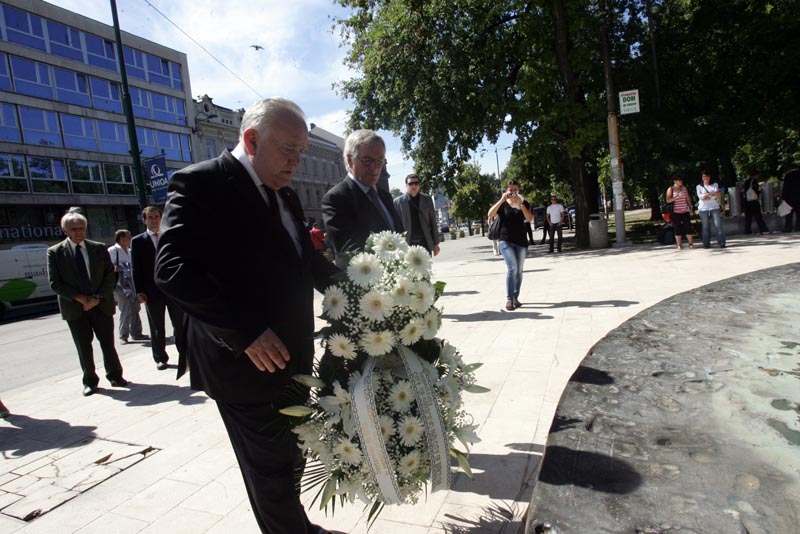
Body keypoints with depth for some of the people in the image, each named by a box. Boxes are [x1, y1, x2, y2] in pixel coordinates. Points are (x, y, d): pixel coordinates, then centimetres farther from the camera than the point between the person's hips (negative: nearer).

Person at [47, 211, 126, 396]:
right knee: (84, 347, 7)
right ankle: (89, 381, 22)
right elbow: (55, 283, -4)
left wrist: (97, 297, -11)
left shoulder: (99, 248, 4)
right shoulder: (55, 252, 1)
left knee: (108, 343, 5)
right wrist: (80, 298, -13)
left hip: (101, 304, 1)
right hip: (74, 308, -1)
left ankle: (115, 375, 21)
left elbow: (110, 276, 2)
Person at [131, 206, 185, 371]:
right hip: (152, 292, -1)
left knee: (180, 325, 7)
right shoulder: (137, 241, 3)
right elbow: (136, 268, 0)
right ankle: (160, 358, 21)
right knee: (157, 328, 9)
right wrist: (140, 292, -7)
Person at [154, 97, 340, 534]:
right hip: (245, 362, -8)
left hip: (290, 357, 8)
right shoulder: (200, 184, -13)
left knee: (291, 458, 23)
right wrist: (244, 332, -27)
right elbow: (172, 268, -23)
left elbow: (306, 261, 14)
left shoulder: (284, 194, 11)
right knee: (271, 469, 10)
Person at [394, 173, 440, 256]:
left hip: (425, 243, 2)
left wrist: (436, 243, 5)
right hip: (407, 244, -2)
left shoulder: (427, 199, 7)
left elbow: (433, 222, 8)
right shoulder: (398, 202, 0)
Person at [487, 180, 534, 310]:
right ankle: (509, 299, -11)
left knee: (519, 270, 6)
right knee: (512, 268, -17)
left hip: (521, 241, 3)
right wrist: (502, 200, -20)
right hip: (506, 241, -3)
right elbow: (490, 214, -15)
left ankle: (515, 298, 17)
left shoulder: (524, 203, 8)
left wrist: (520, 204, -17)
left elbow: (530, 219, -8)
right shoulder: (502, 204, 4)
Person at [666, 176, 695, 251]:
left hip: (685, 211, 3)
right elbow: (668, 200, -7)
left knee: (688, 227, -2)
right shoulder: (670, 189, 0)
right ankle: (679, 246, 6)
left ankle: (691, 244, 8)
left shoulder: (684, 188, 12)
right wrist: (676, 197, -22)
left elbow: (688, 199, 17)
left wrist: (691, 208, 13)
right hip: (675, 212, -3)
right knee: (677, 229, 0)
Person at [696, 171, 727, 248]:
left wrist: (706, 196, -10)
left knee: (718, 225, -8)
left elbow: (717, 194, -1)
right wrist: (712, 194, -8)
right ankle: (706, 244, 5)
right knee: (705, 227, 0)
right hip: (703, 208, 0)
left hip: (715, 207, 1)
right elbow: (700, 196, -4)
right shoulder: (699, 186, 11)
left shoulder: (715, 184, 15)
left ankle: (721, 243, -6)